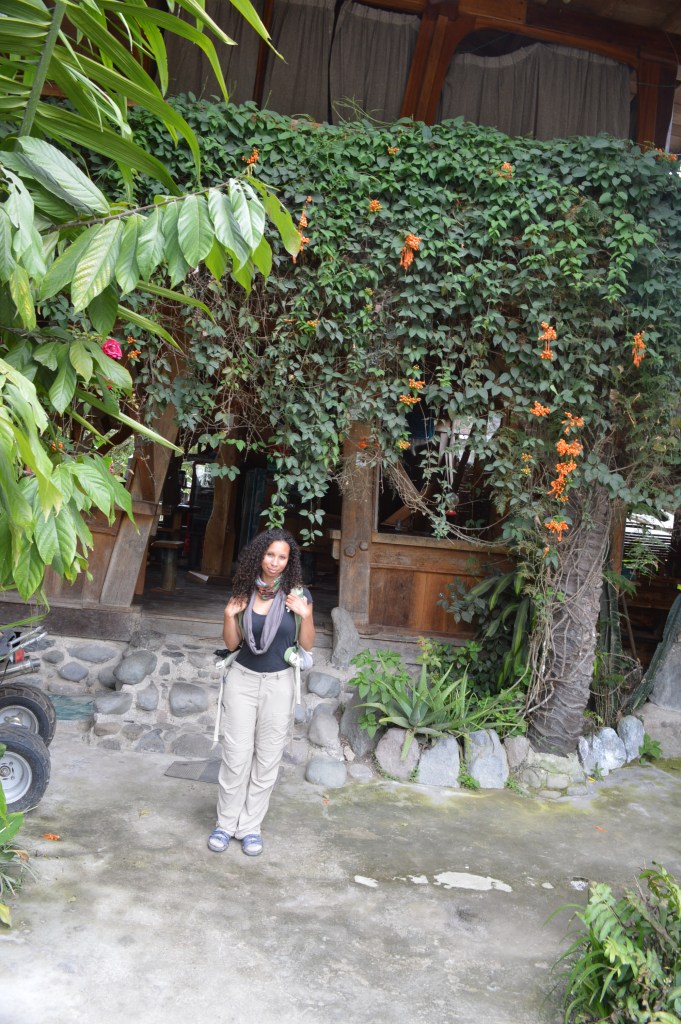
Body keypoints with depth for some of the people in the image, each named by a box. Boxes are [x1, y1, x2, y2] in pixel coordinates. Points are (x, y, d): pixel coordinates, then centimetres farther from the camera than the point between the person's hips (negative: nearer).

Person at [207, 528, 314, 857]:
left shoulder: (297, 594, -6)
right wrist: (230, 615, -11)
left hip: (278, 683, -1)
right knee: (236, 756, 4)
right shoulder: (246, 592, -1)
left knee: (267, 760, 6)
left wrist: (305, 615, -18)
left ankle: (250, 826, 20)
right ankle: (226, 823, 20)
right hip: (242, 680, 1)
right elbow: (232, 643, 5)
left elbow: (307, 645, -2)